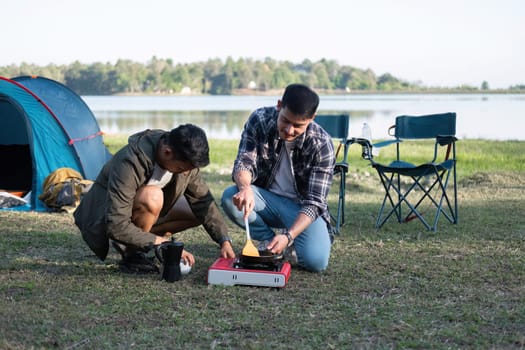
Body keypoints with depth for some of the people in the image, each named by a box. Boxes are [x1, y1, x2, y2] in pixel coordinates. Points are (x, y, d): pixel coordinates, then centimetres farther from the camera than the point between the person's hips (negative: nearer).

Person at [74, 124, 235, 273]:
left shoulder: (184, 159, -17)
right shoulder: (129, 163, -37)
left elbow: (203, 201, -5)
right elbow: (116, 226, -36)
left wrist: (225, 240, -14)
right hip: (103, 221, -7)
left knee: (195, 213, -6)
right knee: (152, 197, -36)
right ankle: (131, 256, -14)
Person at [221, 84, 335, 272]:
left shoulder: (322, 145, -22)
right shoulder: (260, 119, -15)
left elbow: (314, 202, -21)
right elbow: (244, 162, -16)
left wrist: (288, 236, -36)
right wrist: (245, 187, -41)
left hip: (301, 207, -3)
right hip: (266, 198, 3)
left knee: (315, 261, -28)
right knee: (230, 198, -30)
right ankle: (270, 239, -5)